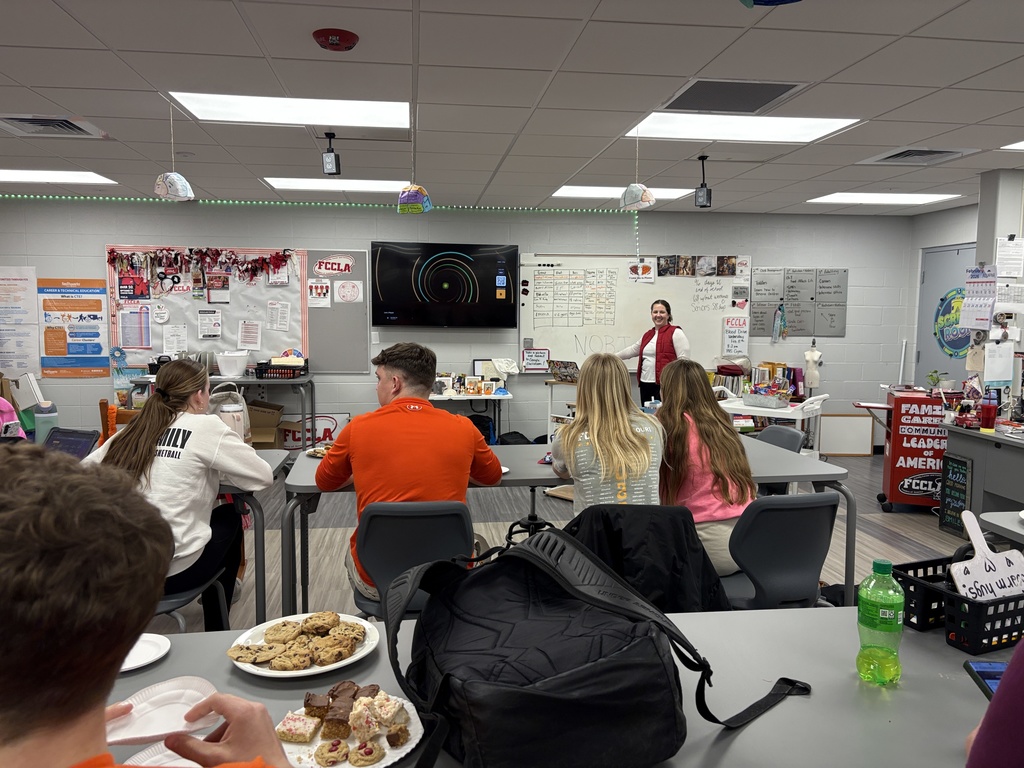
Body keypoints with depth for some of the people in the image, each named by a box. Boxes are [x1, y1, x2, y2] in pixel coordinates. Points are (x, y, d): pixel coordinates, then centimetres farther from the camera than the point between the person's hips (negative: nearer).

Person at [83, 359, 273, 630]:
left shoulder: (133, 429, 8)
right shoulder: (205, 427, -6)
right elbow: (264, 476, -5)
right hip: (171, 571, -6)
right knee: (229, 517, 24)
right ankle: (216, 631, 34)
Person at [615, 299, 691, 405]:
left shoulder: (675, 333, -4)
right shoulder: (647, 335, 19)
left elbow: (683, 360, -10)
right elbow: (632, 350, 32)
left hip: (665, 385, -7)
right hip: (645, 384, 7)